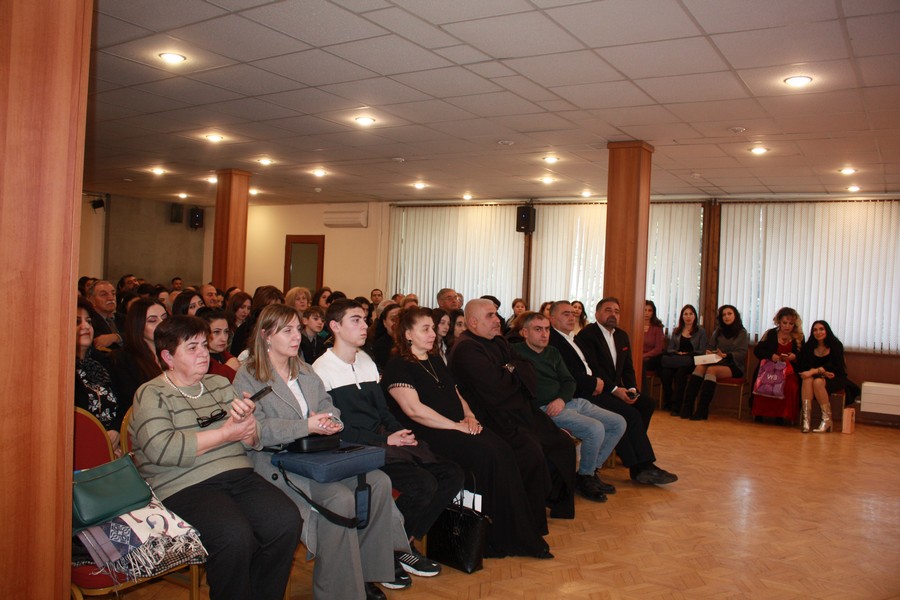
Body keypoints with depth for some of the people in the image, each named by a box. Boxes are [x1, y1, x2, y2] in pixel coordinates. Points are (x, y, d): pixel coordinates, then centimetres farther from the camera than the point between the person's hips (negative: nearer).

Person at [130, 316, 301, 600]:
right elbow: (161, 449, -15)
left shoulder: (220, 384, 20)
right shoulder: (151, 395, 3)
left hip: (238, 475, 5)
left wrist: (247, 422, -7)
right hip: (184, 486, -5)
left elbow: (252, 441, 18)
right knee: (235, 535, -32)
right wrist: (225, 433, -9)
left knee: (287, 520, -20)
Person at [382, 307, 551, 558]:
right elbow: (414, 409, -15)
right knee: (486, 454, -27)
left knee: (504, 450, -18)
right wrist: (456, 425, -16)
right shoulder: (398, 367, -4)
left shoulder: (436, 361, 22)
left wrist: (469, 416, 4)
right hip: (428, 435, -7)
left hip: (458, 427, 8)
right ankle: (498, 537, -16)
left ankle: (518, 531, -17)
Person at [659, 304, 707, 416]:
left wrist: (686, 354, -8)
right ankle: (667, 401, -18)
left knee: (681, 371, -38)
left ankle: (676, 406, -31)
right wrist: (678, 353, -5)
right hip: (675, 360, 3)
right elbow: (669, 349, 16)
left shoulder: (701, 331, 12)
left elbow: (701, 352, 4)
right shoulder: (676, 331, 22)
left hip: (691, 363, -2)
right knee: (665, 371, -33)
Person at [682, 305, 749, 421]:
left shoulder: (741, 332, 8)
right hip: (718, 363, 4)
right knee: (700, 367, -31)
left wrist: (725, 355, -20)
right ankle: (687, 407, -41)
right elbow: (710, 347, 20)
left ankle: (702, 411, -42)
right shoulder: (718, 331, 23)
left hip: (733, 366, -4)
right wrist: (708, 352, -5)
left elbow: (742, 354, -3)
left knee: (711, 369, -36)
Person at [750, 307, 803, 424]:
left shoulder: (799, 338, 11)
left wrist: (795, 357, -10)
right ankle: (759, 413, -11)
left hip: (789, 371, 0)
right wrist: (771, 356, -12)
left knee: (790, 385, -34)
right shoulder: (770, 334, 9)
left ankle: (781, 415, -15)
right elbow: (757, 350, 5)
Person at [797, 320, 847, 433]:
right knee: (807, 379, -32)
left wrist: (813, 371, -31)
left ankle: (827, 420, -23)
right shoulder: (808, 347, 5)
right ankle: (806, 419, -39)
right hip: (819, 376, 3)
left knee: (818, 382, -34)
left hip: (836, 379, -3)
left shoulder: (836, 345, -5)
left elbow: (833, 366, -19)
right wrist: (823, 372, -22)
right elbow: (804, 367, -5)